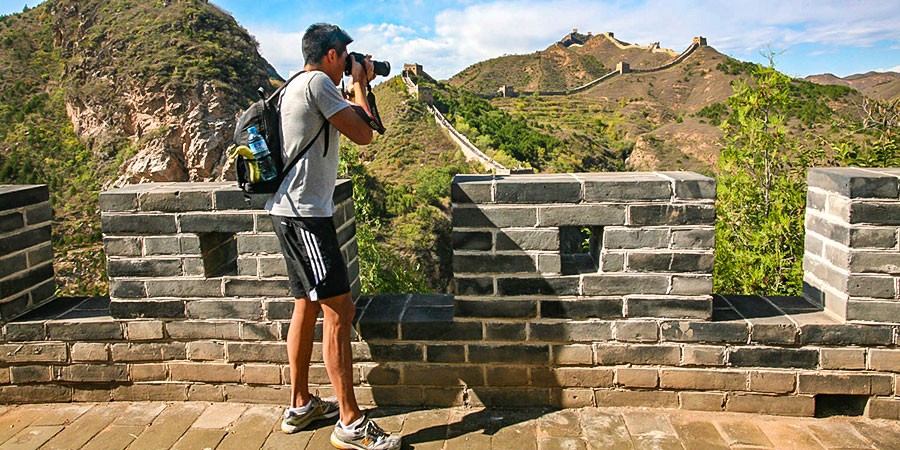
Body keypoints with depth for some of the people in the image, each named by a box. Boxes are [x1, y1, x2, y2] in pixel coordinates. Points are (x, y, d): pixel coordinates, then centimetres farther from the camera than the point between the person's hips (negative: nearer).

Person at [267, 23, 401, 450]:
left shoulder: (296, 86, 20)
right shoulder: (317, 82, -11)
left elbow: (343, 123, 28)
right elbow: (363, 134, -11)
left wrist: (359, 86, 24)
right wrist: (358, 85, 2)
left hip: (293, 211, 11)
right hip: (304, 214, -11)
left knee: (307, 307, 16)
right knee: (339, 311, -9)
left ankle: (300, 405, 27)